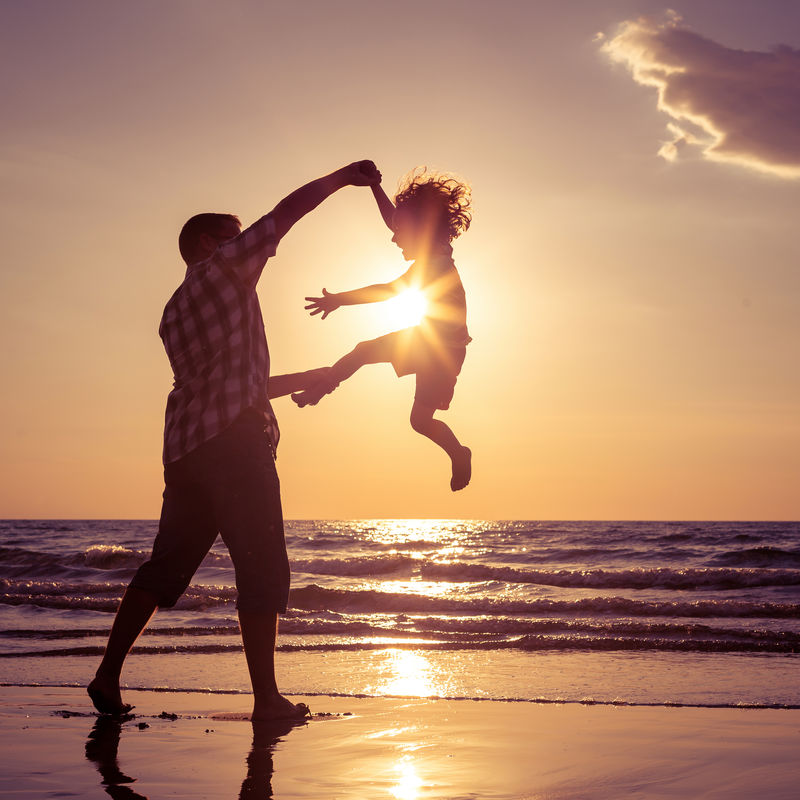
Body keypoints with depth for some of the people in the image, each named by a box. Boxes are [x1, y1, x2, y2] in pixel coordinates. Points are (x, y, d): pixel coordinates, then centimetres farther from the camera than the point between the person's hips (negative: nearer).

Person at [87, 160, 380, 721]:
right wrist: (342, 177, 13)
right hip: (234, 440, -8)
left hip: (185, 446, 8)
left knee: (166, 566, 13)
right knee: (263, 570, -4)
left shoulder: (174, 313, 26)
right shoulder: (221, 268, 4)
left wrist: (307, 378, 33)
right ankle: (267, 698, -4)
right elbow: (285, 214, 1)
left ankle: (108, 676, 12)